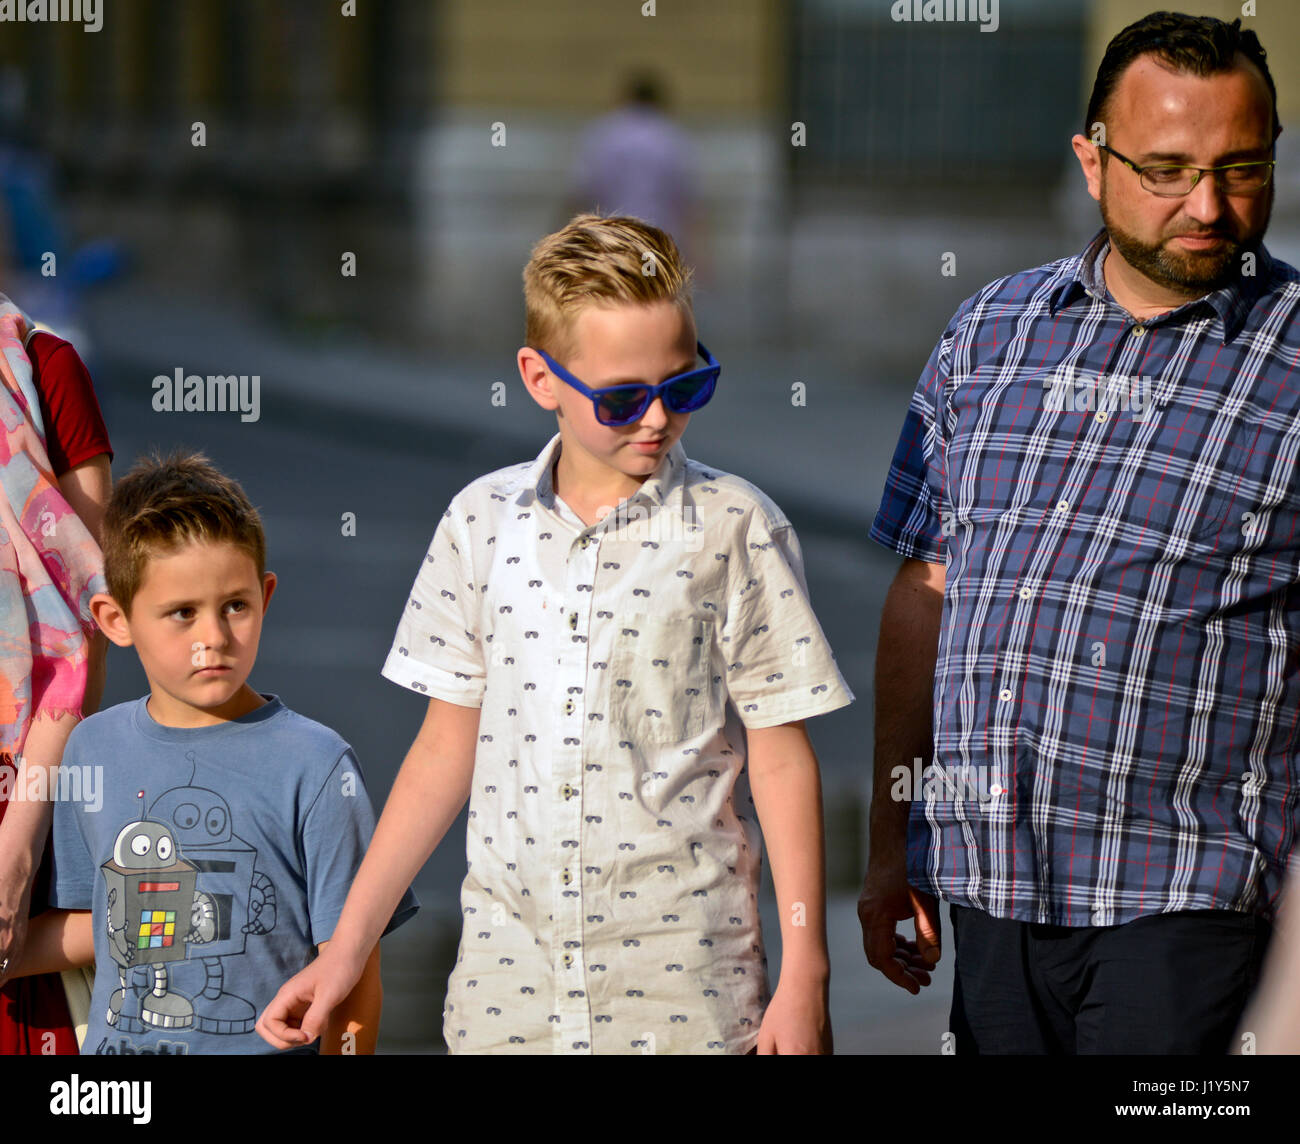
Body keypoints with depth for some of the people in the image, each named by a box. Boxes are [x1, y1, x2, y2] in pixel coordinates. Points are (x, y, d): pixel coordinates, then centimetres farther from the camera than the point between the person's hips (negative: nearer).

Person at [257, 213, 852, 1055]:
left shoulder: (735, 529, -3)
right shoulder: (482, 524, 6)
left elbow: (782, 764, -2)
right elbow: (449, 744, 11)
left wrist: (804, 979, -6)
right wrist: (348, 949, 9)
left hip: (682, 984, -3)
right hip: (508, 971, 3)